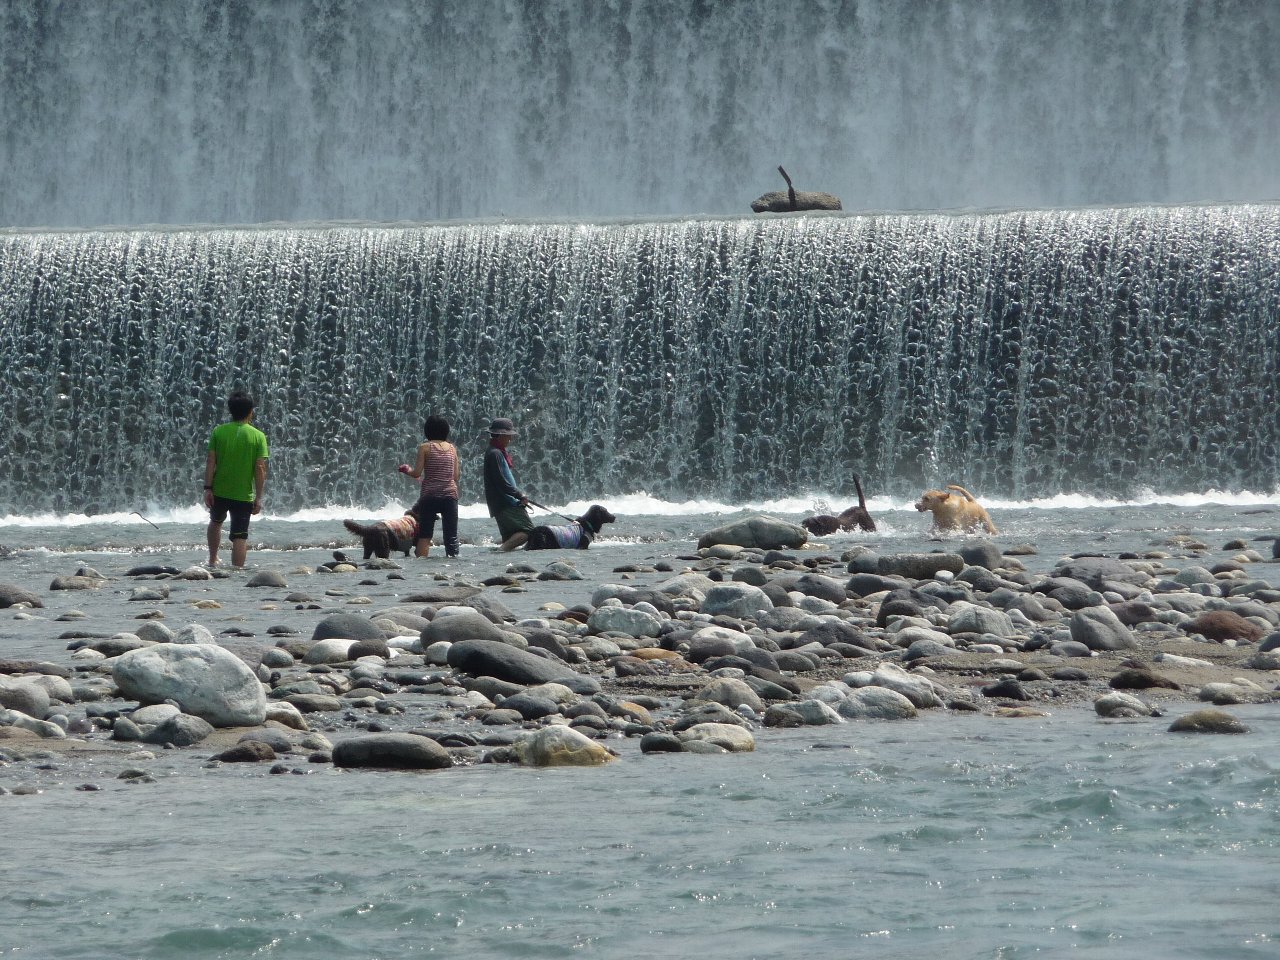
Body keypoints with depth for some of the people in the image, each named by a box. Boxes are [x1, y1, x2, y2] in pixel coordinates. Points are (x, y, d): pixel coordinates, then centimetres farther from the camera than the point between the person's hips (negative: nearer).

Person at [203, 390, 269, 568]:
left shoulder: (218, 431, -3)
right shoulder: (258, 436, -7)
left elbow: (210, 462, -6)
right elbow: (260, 469, -9)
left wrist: (208, 488, -3)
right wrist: (258, 498, -5)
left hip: (219, 492, 3)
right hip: (243, 494, -2)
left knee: (215, 522, 30)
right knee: (240, 537, 0)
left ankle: (213, 560, 38)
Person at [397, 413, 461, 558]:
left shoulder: (425, 447, -2)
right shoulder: (452, 448, 7)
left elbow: (417, 473, -5)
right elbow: (456, 476, 8)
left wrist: (407, 470, 15)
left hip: (430, 496, -2)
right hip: (450, 495, 2)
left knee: (424, 535, 3)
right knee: (451, 536, 3)